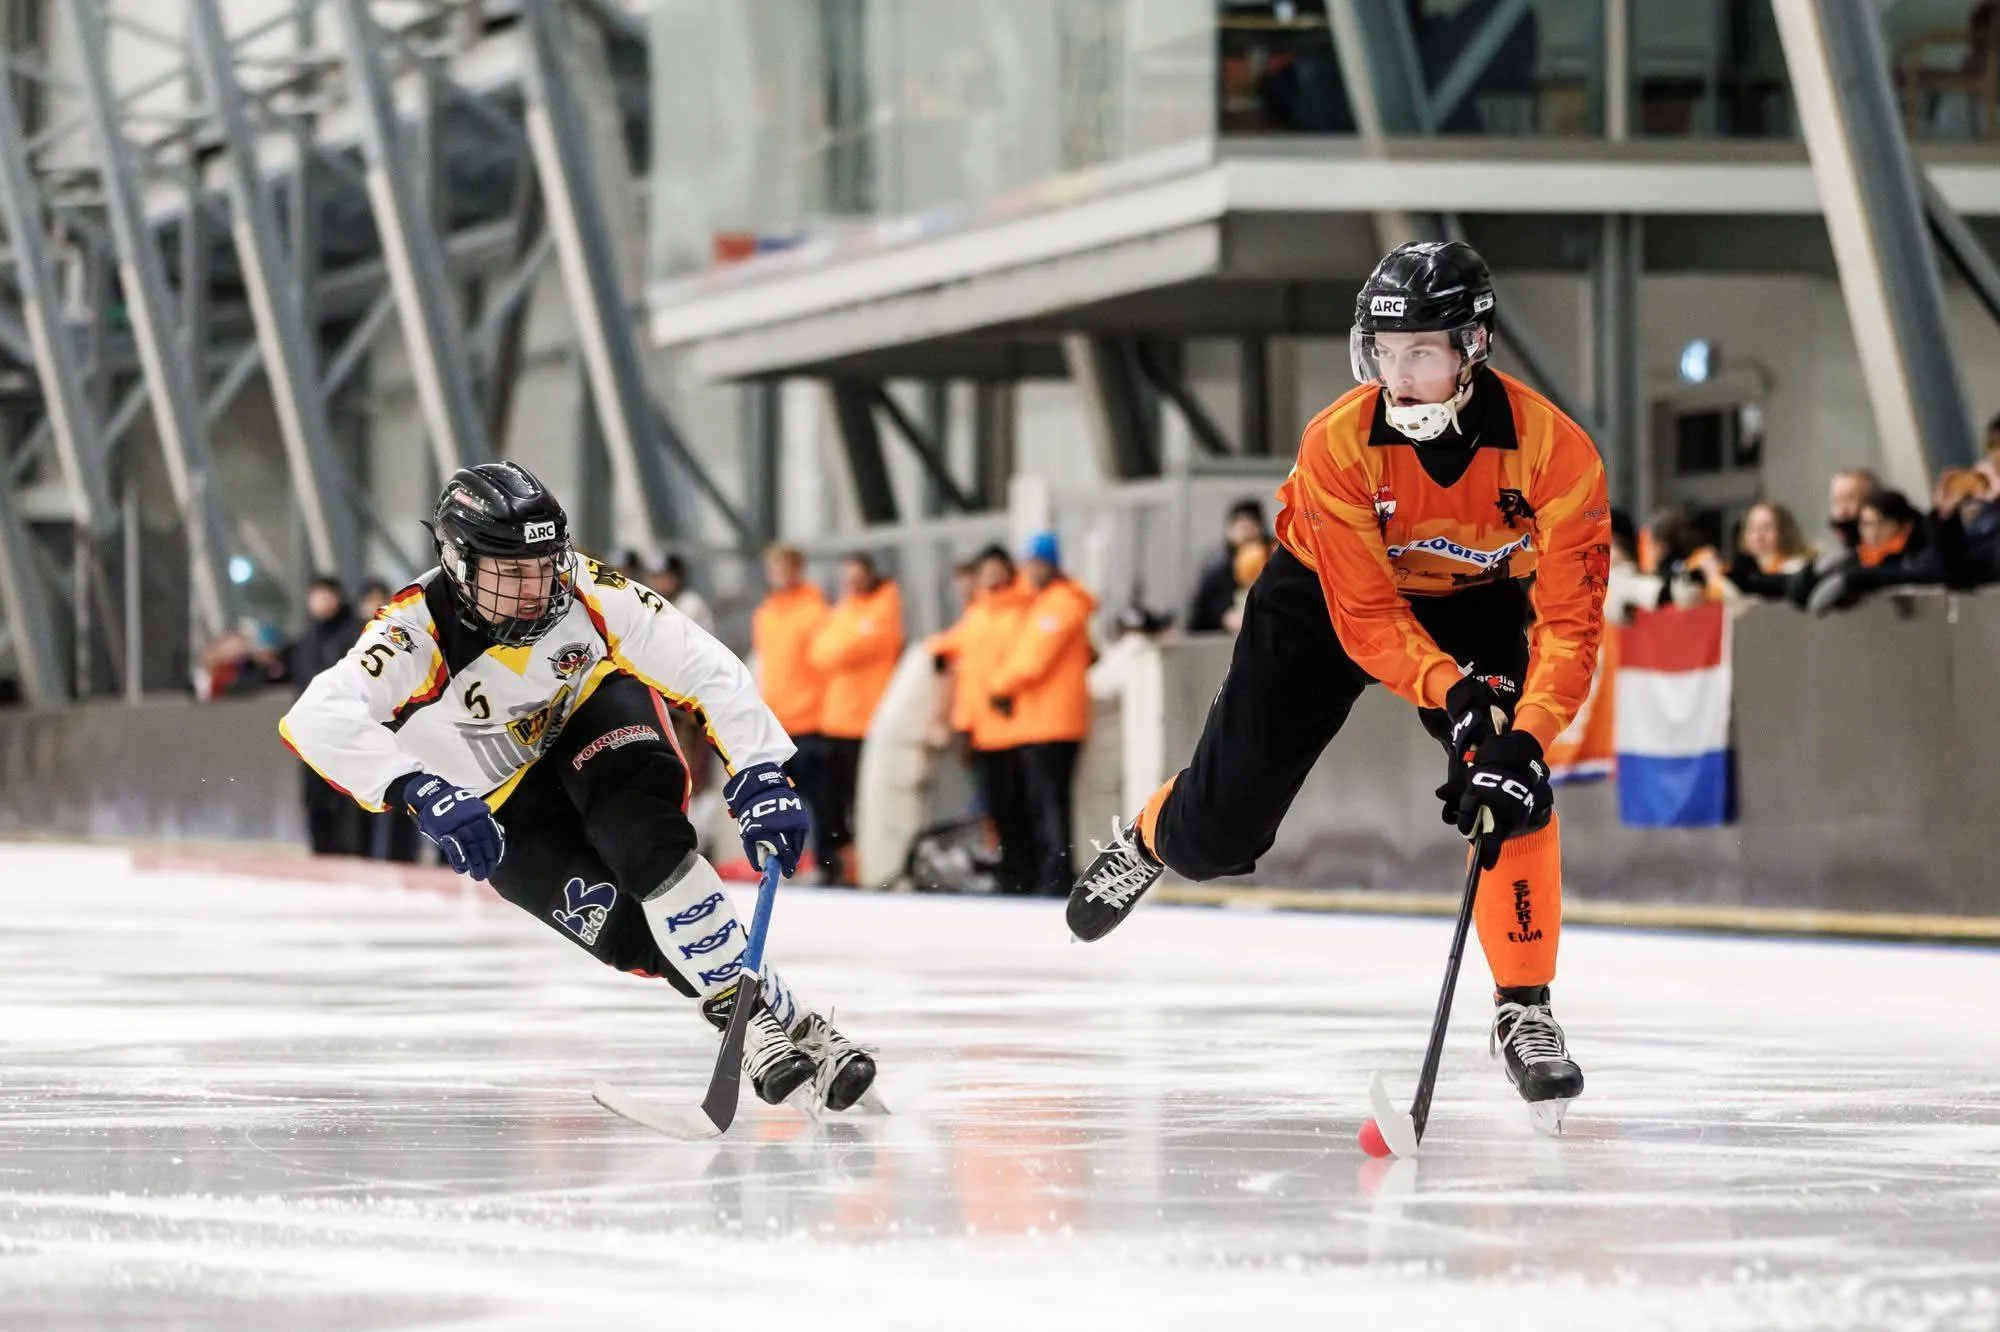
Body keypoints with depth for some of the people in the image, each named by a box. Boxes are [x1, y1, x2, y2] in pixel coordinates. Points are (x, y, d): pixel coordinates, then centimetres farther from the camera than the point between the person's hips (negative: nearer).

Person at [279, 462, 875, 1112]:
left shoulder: (585, 591, -28)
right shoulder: (418, 629, -34)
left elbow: (706, 669, -25)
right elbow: (317, 720, -48)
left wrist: (761, 775, -36)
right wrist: (423, 794, -61)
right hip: (500, 802, 0)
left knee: (644, 844, -29)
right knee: (624, 930, -19)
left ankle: (794, 1023, -25)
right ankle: (758, 1029, -7)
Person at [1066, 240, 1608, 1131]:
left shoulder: (1555, 453, -32)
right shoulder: (1339, 445, -33)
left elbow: (1570, 623, -31)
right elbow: (1365, 617, -30)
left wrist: (1526, 736, -44)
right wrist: (1453, 696, -44)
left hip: (1475, 597, 0)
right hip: (1327, 589, 0)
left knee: (1510, 785, -24)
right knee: (1224, 826, 3)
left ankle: (1524, 1009, -10)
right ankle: (1153, 841, 42)